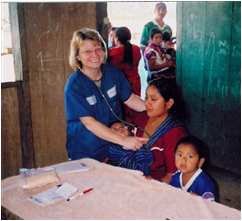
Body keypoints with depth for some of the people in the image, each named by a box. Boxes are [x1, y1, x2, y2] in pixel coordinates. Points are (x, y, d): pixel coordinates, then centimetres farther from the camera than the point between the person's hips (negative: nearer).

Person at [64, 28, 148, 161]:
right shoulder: (74, 85, -20)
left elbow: (130, 99, 3)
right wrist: (124, 141, -33)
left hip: (113, 146, 5)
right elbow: (89, 123, -25)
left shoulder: (112, 72, -4)